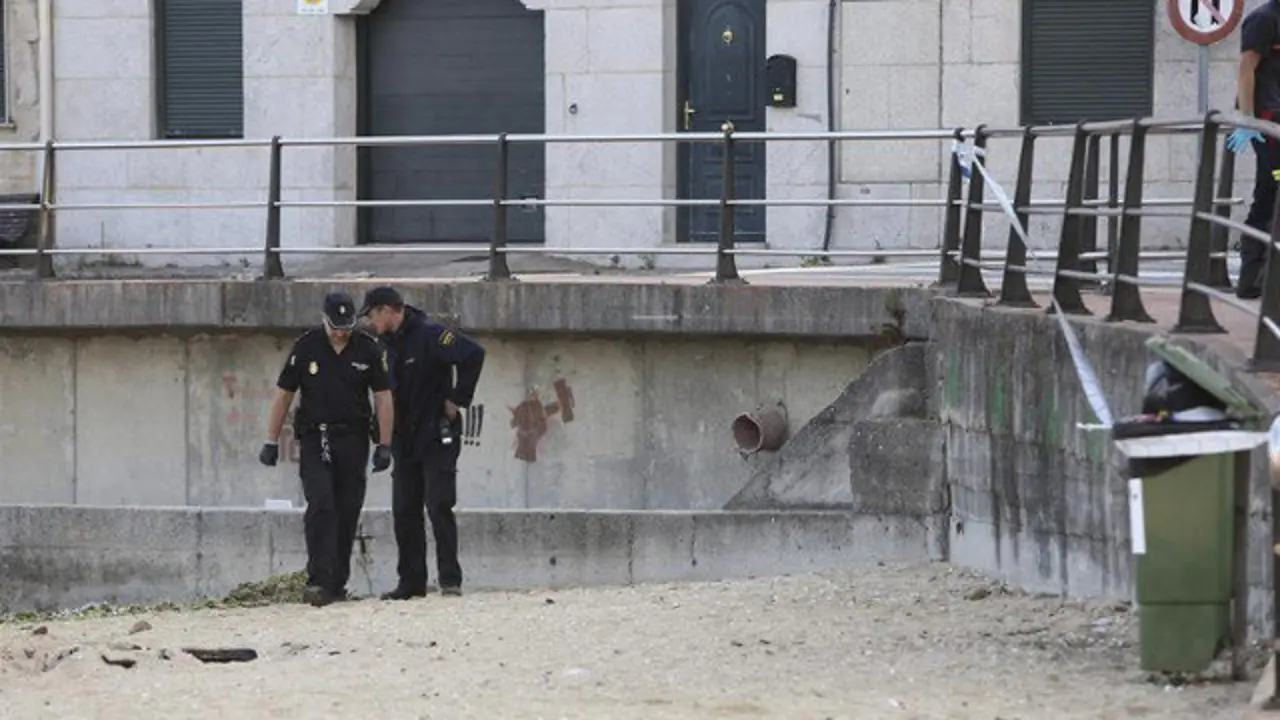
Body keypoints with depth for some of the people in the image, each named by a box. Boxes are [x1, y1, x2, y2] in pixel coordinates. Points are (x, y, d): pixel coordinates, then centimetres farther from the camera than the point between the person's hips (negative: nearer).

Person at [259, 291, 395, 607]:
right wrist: (271, 442, 2)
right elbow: (283, 394, 4)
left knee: (347, 513, 3)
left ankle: (337, 584, 12)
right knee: (320, 507, -16)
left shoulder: (369, 349, 1)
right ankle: (319, 581, -21)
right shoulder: (306, 347, -1)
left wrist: (385, 446, -1)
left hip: (353, 441, 2)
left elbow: (383, 398, 5)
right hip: (314, 439, -2)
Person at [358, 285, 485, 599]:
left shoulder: (428, 335, -14)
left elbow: (473, 355, -23)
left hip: (437, 436, -8)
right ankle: (411, 582, 12)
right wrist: (388, 434, 12)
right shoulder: (387, 343, 11)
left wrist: (458, 399, -18)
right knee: (404, 511, 6)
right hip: (404, 441, 8)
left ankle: (450, 579, -7)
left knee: (439, 506, -10)